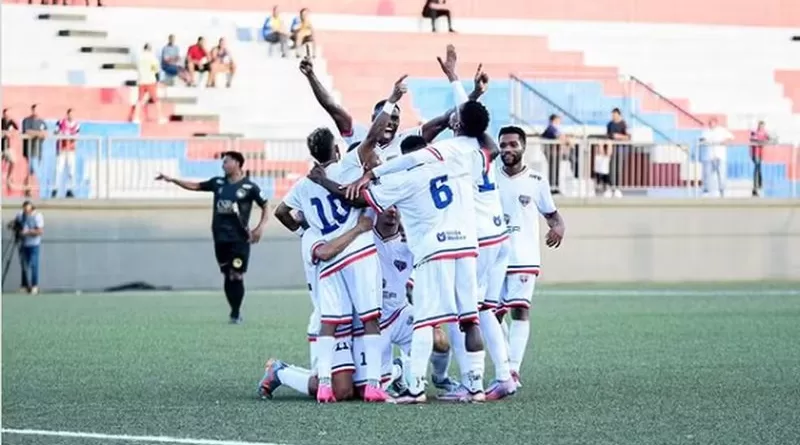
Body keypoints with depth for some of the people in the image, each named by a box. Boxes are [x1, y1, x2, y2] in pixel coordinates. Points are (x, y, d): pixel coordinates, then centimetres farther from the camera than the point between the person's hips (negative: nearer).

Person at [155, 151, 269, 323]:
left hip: (240, 239, -5)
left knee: (236, 276, -8)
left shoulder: (249, 187, -4)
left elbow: (265, 207, 2)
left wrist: (260, 227, -10)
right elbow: (195, 186, 17)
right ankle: (235, 311, 16)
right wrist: (172, 180, 13)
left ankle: (236, 313, 1)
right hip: (220, 238, 5)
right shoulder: (218, 183, 10)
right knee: (228, 276, 6)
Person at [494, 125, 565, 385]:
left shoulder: (536, 182, 3)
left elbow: (551, 213, 12)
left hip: (525, 257, -3)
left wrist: (558, 227, -9)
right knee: (494, 313, 4)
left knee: (520, 310, -13)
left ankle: (513, 370, -18)